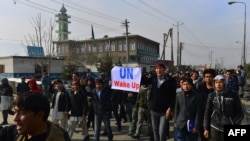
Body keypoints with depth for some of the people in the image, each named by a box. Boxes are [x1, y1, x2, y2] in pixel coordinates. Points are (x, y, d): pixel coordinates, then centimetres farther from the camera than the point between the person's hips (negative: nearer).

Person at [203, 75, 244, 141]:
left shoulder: (233, 95, -5)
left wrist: (233, 124, -9)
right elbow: (207, 113, 4)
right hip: (214, 128, 1)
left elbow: (240, 113, 3)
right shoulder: (211, 95, -2)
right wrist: (206, 128, 3)